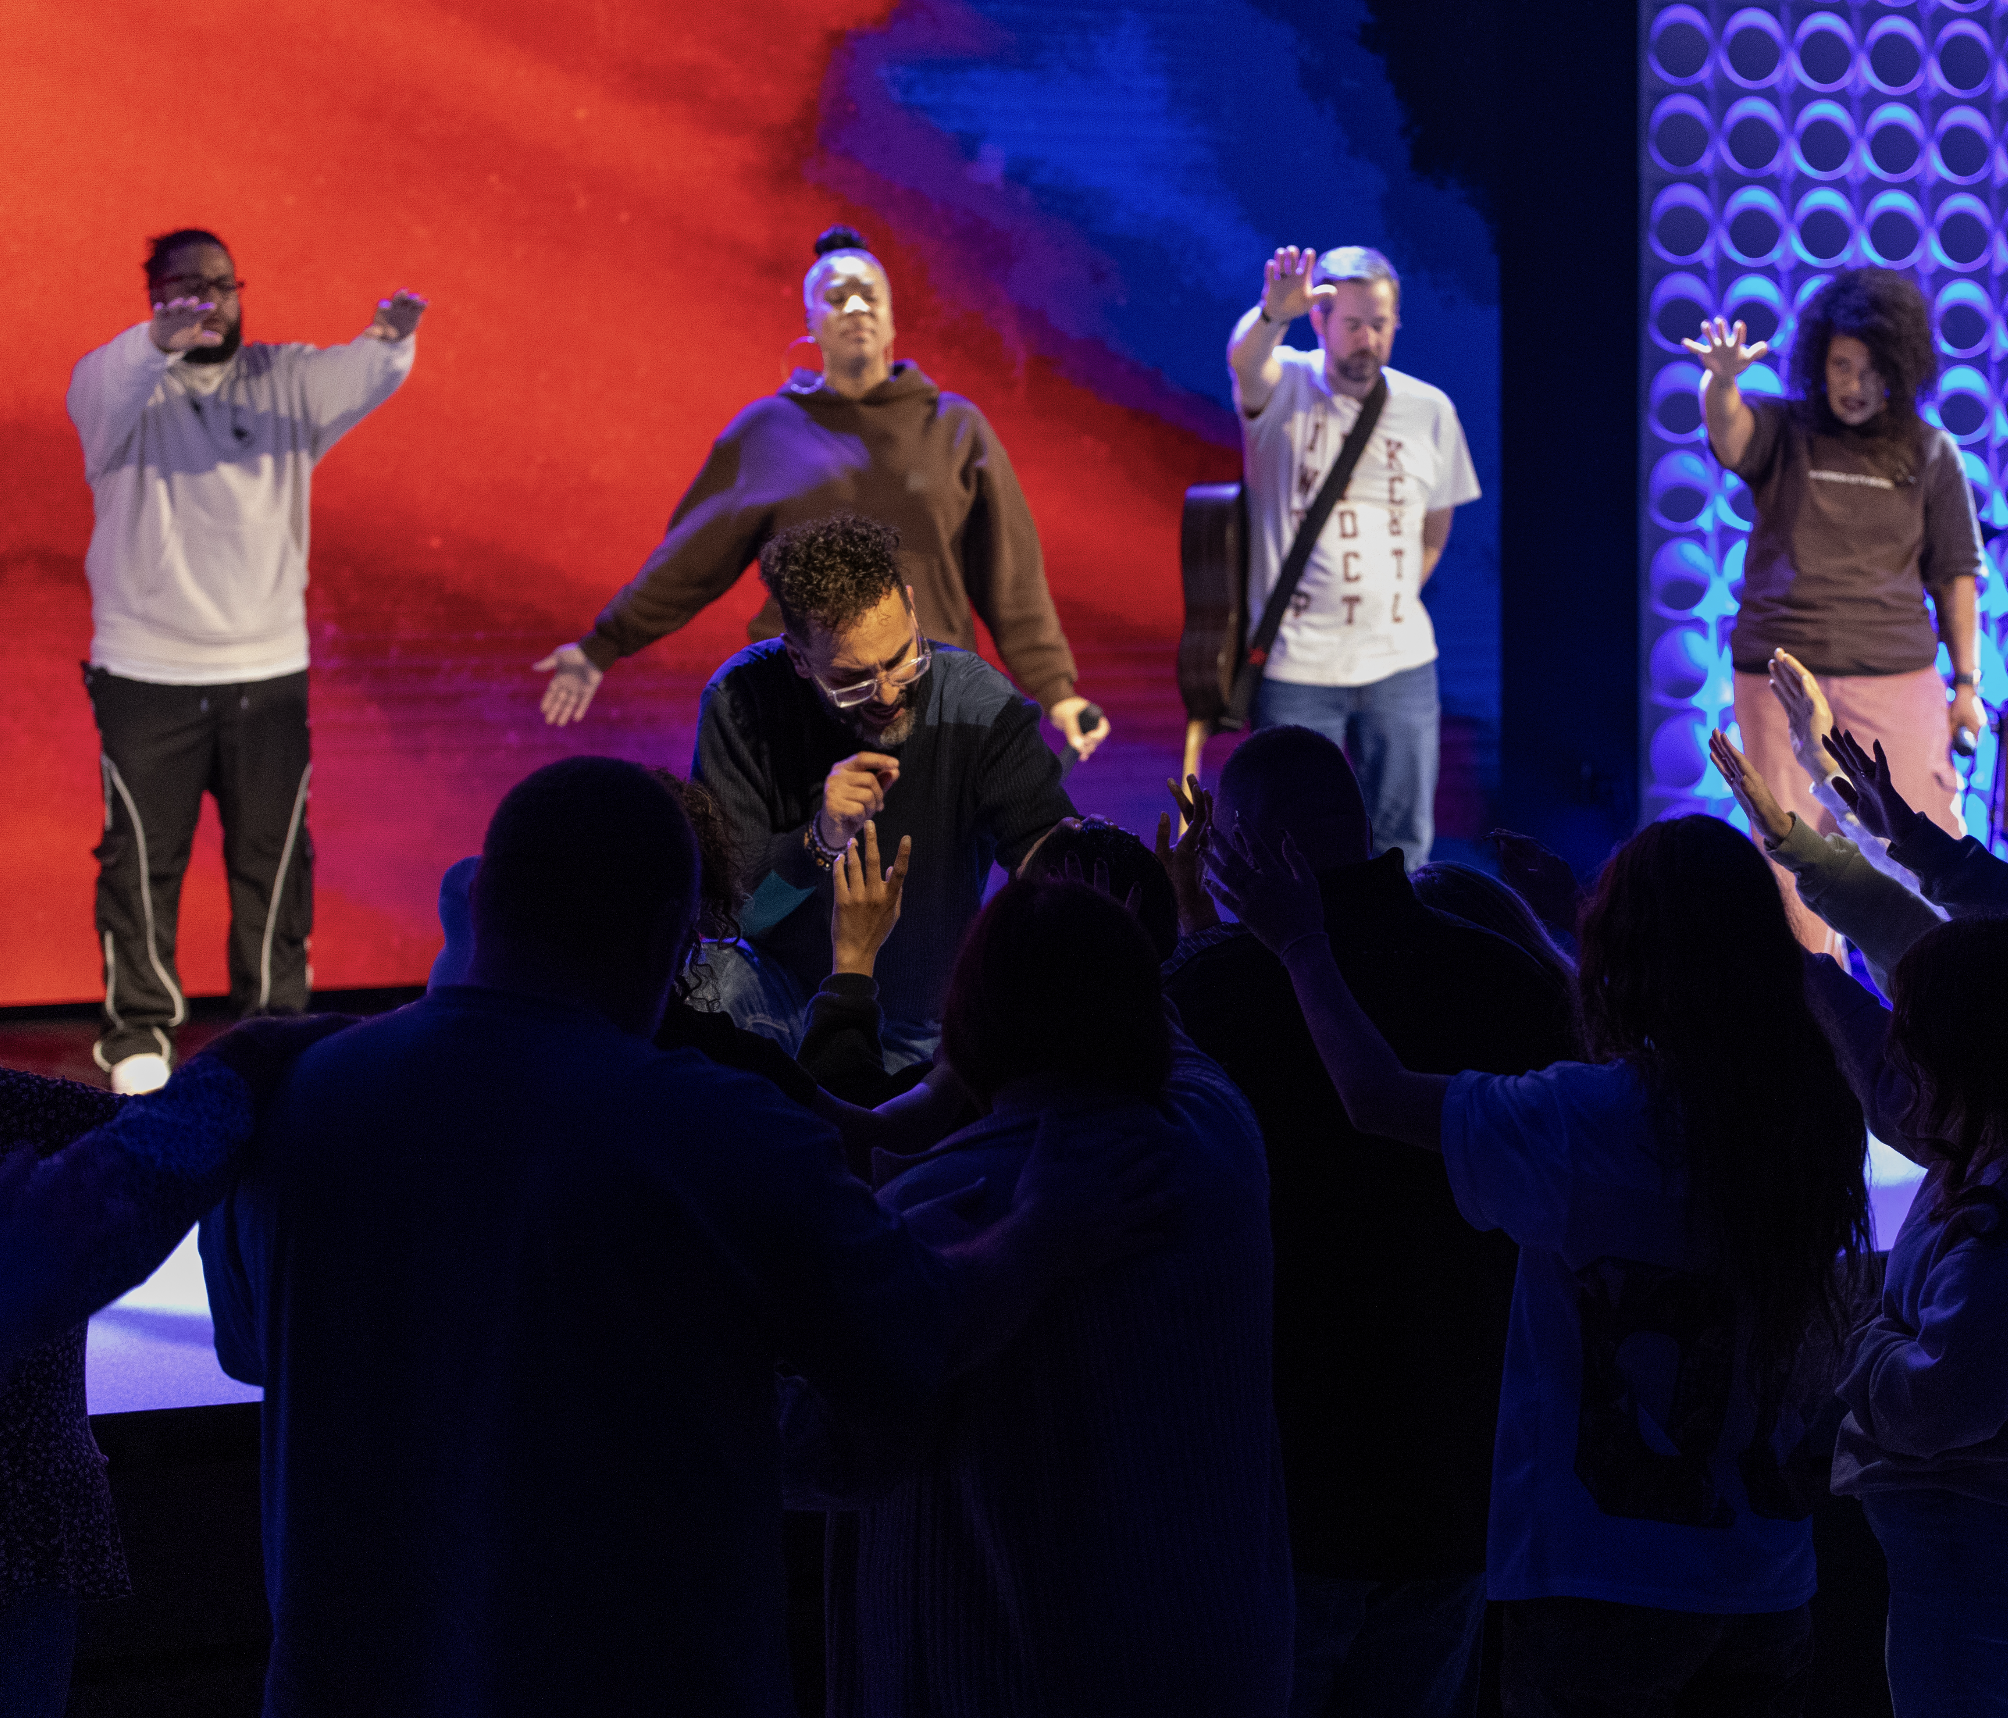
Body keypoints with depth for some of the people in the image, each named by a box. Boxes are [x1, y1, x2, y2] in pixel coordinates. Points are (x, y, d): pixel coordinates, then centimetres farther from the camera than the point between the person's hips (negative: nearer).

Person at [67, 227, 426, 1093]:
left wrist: (389, 340, -39)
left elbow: (352, 379, -15)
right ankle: (140, 1032, 11)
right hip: (146, 671, -2)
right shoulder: (115, 382, -2)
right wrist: (161, 341, -49)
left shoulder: (284, 381, 4)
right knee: (142, 858, 2)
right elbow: (110, 386, -27)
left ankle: (275, 1026, 18)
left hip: (268, 670, 2)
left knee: (273, 859, 7)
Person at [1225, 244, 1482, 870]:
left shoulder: (1430, 410, 5)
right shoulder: (1282, 385, -5)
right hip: (1295, 664, -3)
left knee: (1402, 838, 8)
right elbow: (1243, 359, -30)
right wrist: (1274, 313, -51)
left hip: (1401, 664, 3)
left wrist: (1393, 604, 9)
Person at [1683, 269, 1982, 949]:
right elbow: (1728, 431, -21)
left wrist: (1967, 681, 5)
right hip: (1779, 678, 0)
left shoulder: (1928, 452, 6)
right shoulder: (1782, 432, 2)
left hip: (1897, 678, 0)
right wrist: (1722, 382, -45)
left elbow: (1953, 573, 11)